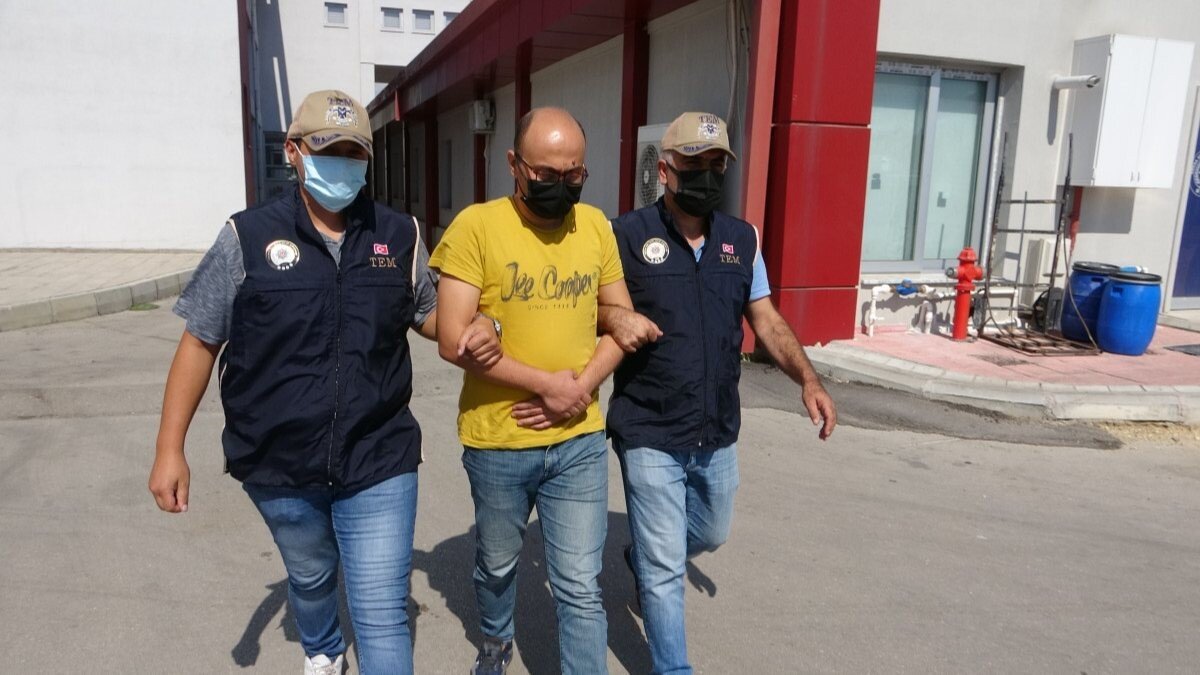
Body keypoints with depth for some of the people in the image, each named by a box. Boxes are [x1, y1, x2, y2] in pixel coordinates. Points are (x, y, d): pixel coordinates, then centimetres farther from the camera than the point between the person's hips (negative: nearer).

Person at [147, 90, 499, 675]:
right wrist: (169, 449, -2)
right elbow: (200, 344, -1)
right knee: (310, 578, 26)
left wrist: (475, 333, -10)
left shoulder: (401, 236, -1)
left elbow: (428, 313, 13)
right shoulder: (247, 237, -7)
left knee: (382, 617, 0)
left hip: (379, 463, -1)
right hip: (278, 465, 1)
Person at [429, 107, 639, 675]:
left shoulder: (595, 225, 2)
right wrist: (548, 383, -17)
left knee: (580, 589, 4)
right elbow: (453, 340, -16)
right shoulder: (477, 226, -11)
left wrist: (581, 388, -10)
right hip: (497, 442, -1)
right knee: (497, 563, 23)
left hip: (579, 441, 2)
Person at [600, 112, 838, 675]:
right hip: (650, 437, -5)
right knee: (666, 569, 4)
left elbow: (765, 318, 9)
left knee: (710, 535, 27)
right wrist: (613, 317, -25)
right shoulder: (625, 235, -10)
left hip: (719, 435, 6)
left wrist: (808, 379, -3)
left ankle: (641, 559, 58)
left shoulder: (742, 238, 3)